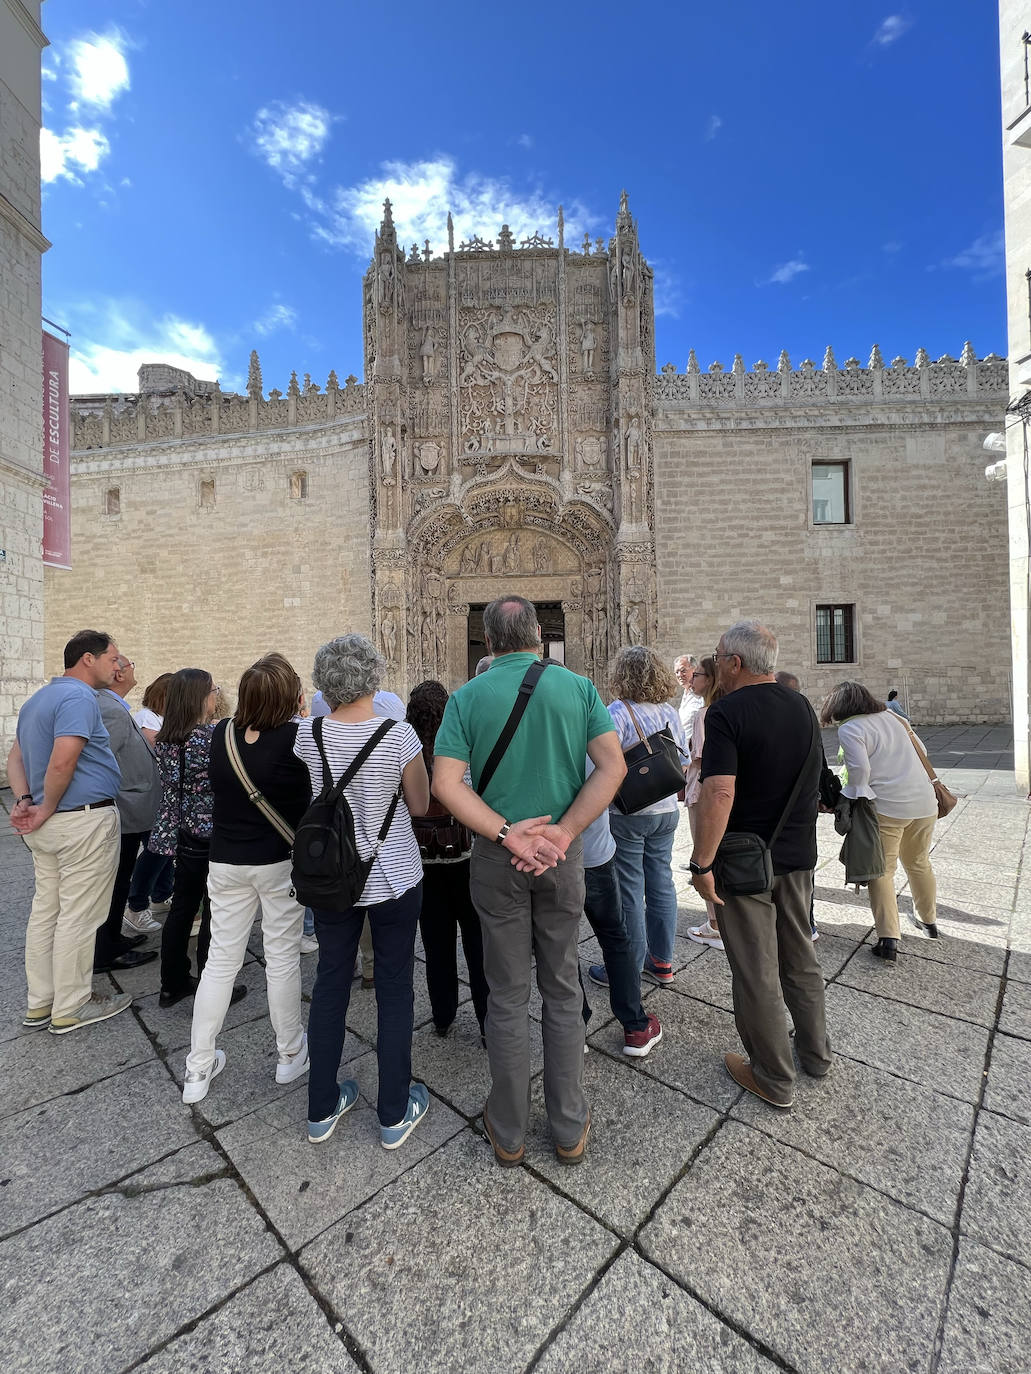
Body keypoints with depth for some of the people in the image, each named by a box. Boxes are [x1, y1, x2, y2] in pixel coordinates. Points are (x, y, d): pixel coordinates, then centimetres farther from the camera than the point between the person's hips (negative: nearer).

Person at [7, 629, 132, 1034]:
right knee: (78, 916, 2)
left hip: (50, 825, 10)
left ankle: (38, 1004, 30)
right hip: (85, 821, -10)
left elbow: (15, 757, 16)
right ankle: (70, 1009, 16)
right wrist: (46, 811, -12)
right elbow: (62, 763, -26)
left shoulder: (37, 699, 16)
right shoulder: (80, 698, -18)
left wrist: (25, 801, 3)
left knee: (45, 909, 17)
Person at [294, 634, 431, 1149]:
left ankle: (322, 1110, 37)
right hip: (393, 879, -3)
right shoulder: (399, 735, -20)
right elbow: (420, 805, -7)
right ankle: (395, 1114, 29)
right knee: (394, 989, 13)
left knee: (330, 982, 19)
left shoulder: (308, 734, -10)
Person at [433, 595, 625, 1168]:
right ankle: (570, 1127, 34)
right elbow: (614, 765, -11)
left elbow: (447, 784, -13)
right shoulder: (578, 687, -3)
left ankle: (509, 1131, 34)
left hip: (497, 860, 0)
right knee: (562, 987, 18)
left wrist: (507, 834, -15)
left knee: (508, 993, 15)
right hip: (562, 855, 1)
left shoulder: (468, 697, -5)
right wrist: (563, 832, -13)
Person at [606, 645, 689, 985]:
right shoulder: (670, 712, 3)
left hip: (627, 814, -6)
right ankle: (662, 962, 28)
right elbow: (683, 759, 10)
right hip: (666, 810, 7)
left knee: (629, 890, 5)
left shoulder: (617, 712, -17)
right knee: (661, 883, 15)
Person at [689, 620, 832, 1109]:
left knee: (756, 973, 10)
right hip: (798, 854, 7)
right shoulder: (802, 707, 3)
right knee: (800, 960, 24)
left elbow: (719, 794, -29)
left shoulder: (726, 712, -20)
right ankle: (815, 1053, 41)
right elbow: (813, 776, 15)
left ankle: (774, 1077, 26)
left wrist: (702, 863, -22)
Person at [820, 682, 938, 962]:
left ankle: (889, 939, 2)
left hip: (887, 807, -7)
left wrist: (842, 801, -6)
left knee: (881, 871, 5)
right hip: (924, 802, 7)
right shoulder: (891, 716, 11)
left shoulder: (849, 729, -11)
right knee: (919, 864, 25)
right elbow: (921, 751, 19)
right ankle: (929, 921, 42)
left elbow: (860, 771, -19)